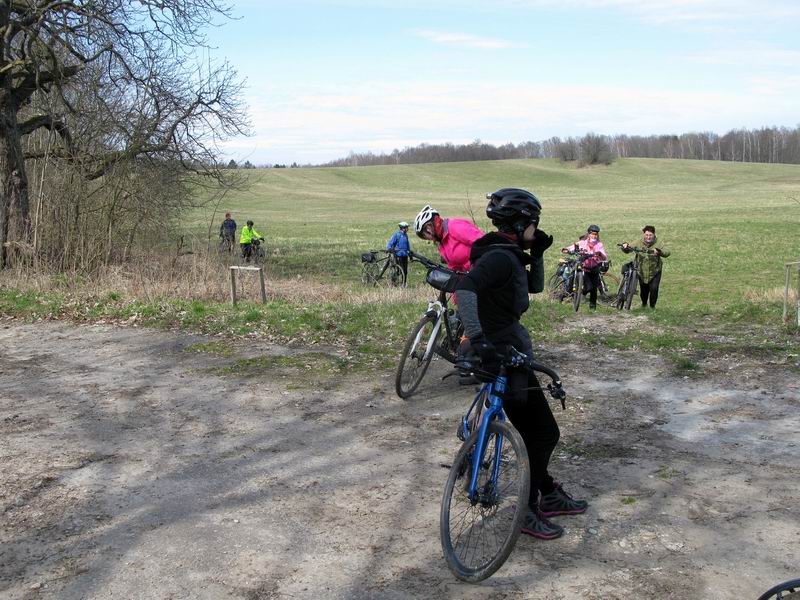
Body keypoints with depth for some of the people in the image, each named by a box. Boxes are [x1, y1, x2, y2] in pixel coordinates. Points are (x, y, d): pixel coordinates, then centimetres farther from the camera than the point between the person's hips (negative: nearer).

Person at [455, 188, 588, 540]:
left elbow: (535, 287, 25)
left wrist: (538, 254, 10)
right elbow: (465, 289, -37)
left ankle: (550, 496, 36)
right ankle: (527, 512, 12)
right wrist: (478, 339, -43)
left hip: (509, 352, 10)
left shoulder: (509, 256, 11)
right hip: (502, 356, -10)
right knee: (545, 434, 0)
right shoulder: (498, 257, -20)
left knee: (535, 432, 20)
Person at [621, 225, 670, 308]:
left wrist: (658, 251, -47)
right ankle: (644, 303, 43)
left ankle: (652, 306, 11)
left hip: (655, 272, -1)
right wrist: (625, 246, -36)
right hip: (642, 272, 1)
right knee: (644, 290, 12)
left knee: (654, 288, -13)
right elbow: (627, 250, -13)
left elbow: (667, 253, -26)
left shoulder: (657, 244, -12)